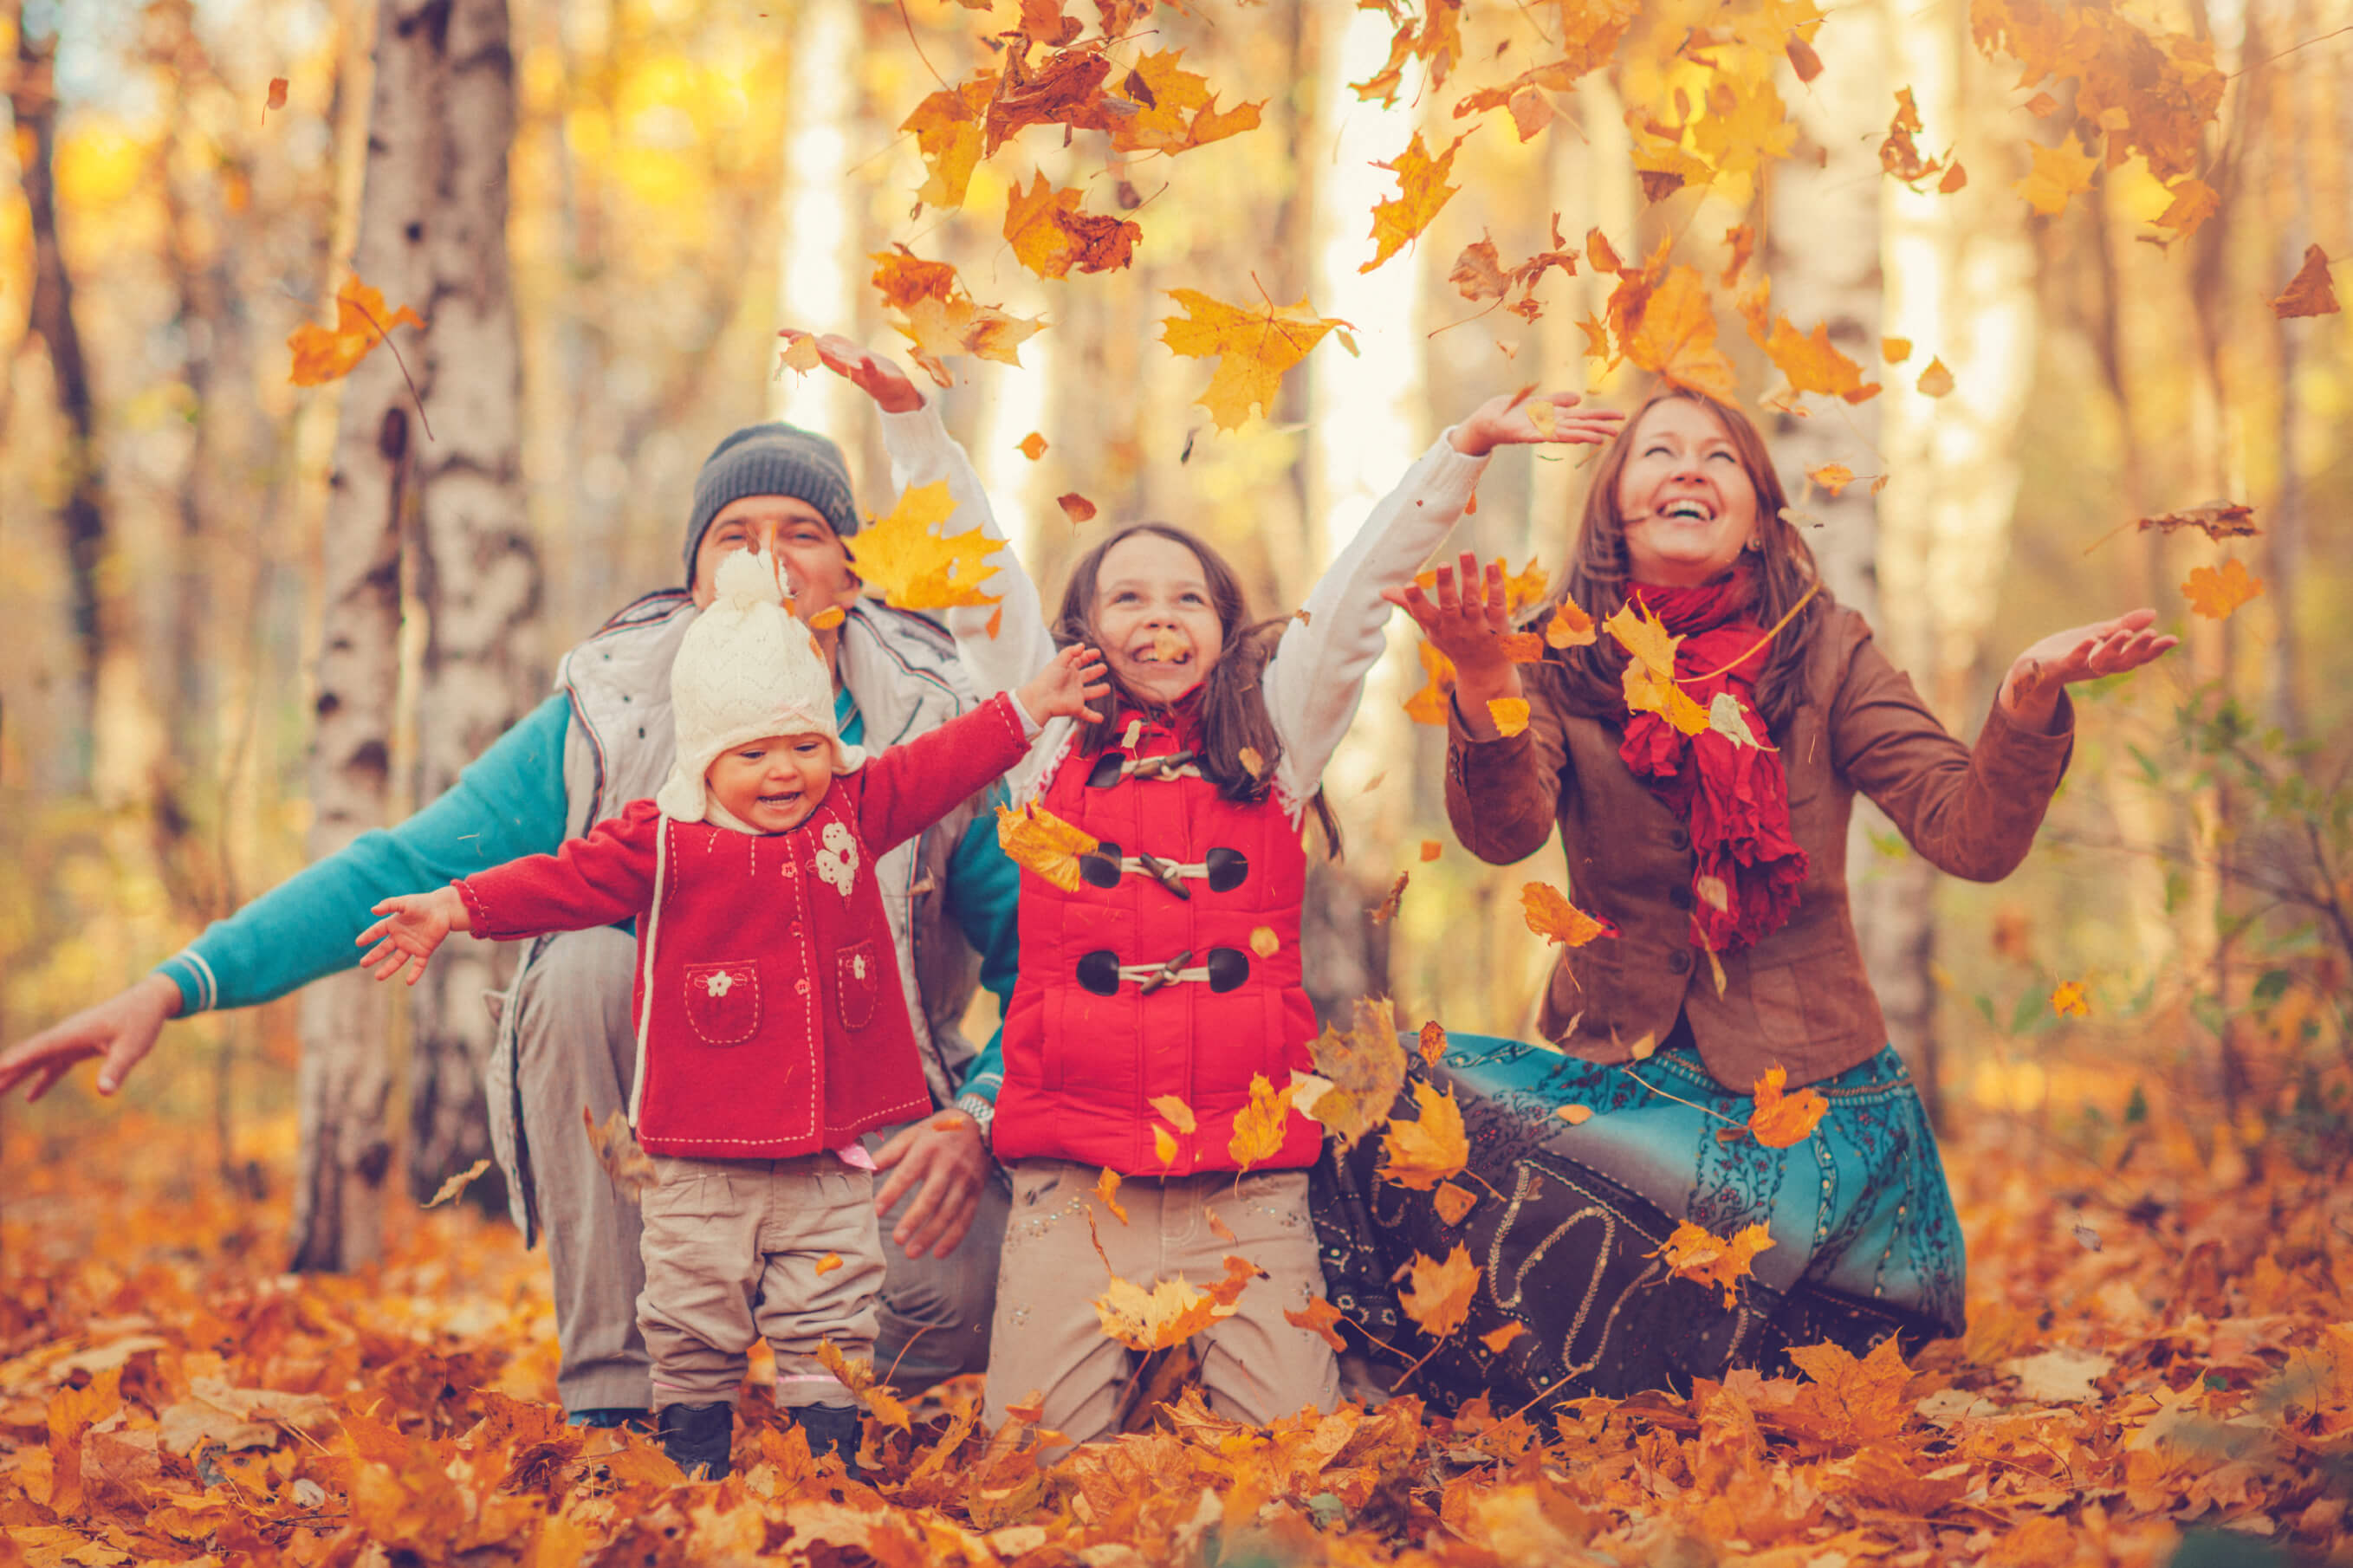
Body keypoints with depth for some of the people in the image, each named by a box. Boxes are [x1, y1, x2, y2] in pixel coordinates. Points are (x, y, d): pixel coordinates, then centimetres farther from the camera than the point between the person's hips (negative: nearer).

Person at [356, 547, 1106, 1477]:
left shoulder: (853, 812, 7)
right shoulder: (663, 842, -5)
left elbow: (939, 766, 16)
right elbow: (567, 881, -9)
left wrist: (1028, 708, 17)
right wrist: (458, 909, -19)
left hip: (828, 1154, 3)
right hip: (703, 1162, -3)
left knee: (826, 1326, 7)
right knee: (693, 1329, 4)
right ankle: (693, 1471, 17)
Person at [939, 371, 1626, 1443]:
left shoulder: (1274, 744, 11)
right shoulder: (1049, 750, 11)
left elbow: (1359, 589, 8)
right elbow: (974, 573, 10)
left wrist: (1464, 450, 3)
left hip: (1249, 1184, 1)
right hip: (1072, 1182, 0)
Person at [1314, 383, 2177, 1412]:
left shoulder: (1822, 652, 0)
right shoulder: (1563, 661, 1)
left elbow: (1970, 837, -10)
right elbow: (1503, 832, -19)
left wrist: (2027, 706, -29)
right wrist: (1483, 683, -38)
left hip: (1804, 1095, -2)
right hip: (1624, 1074, 2)